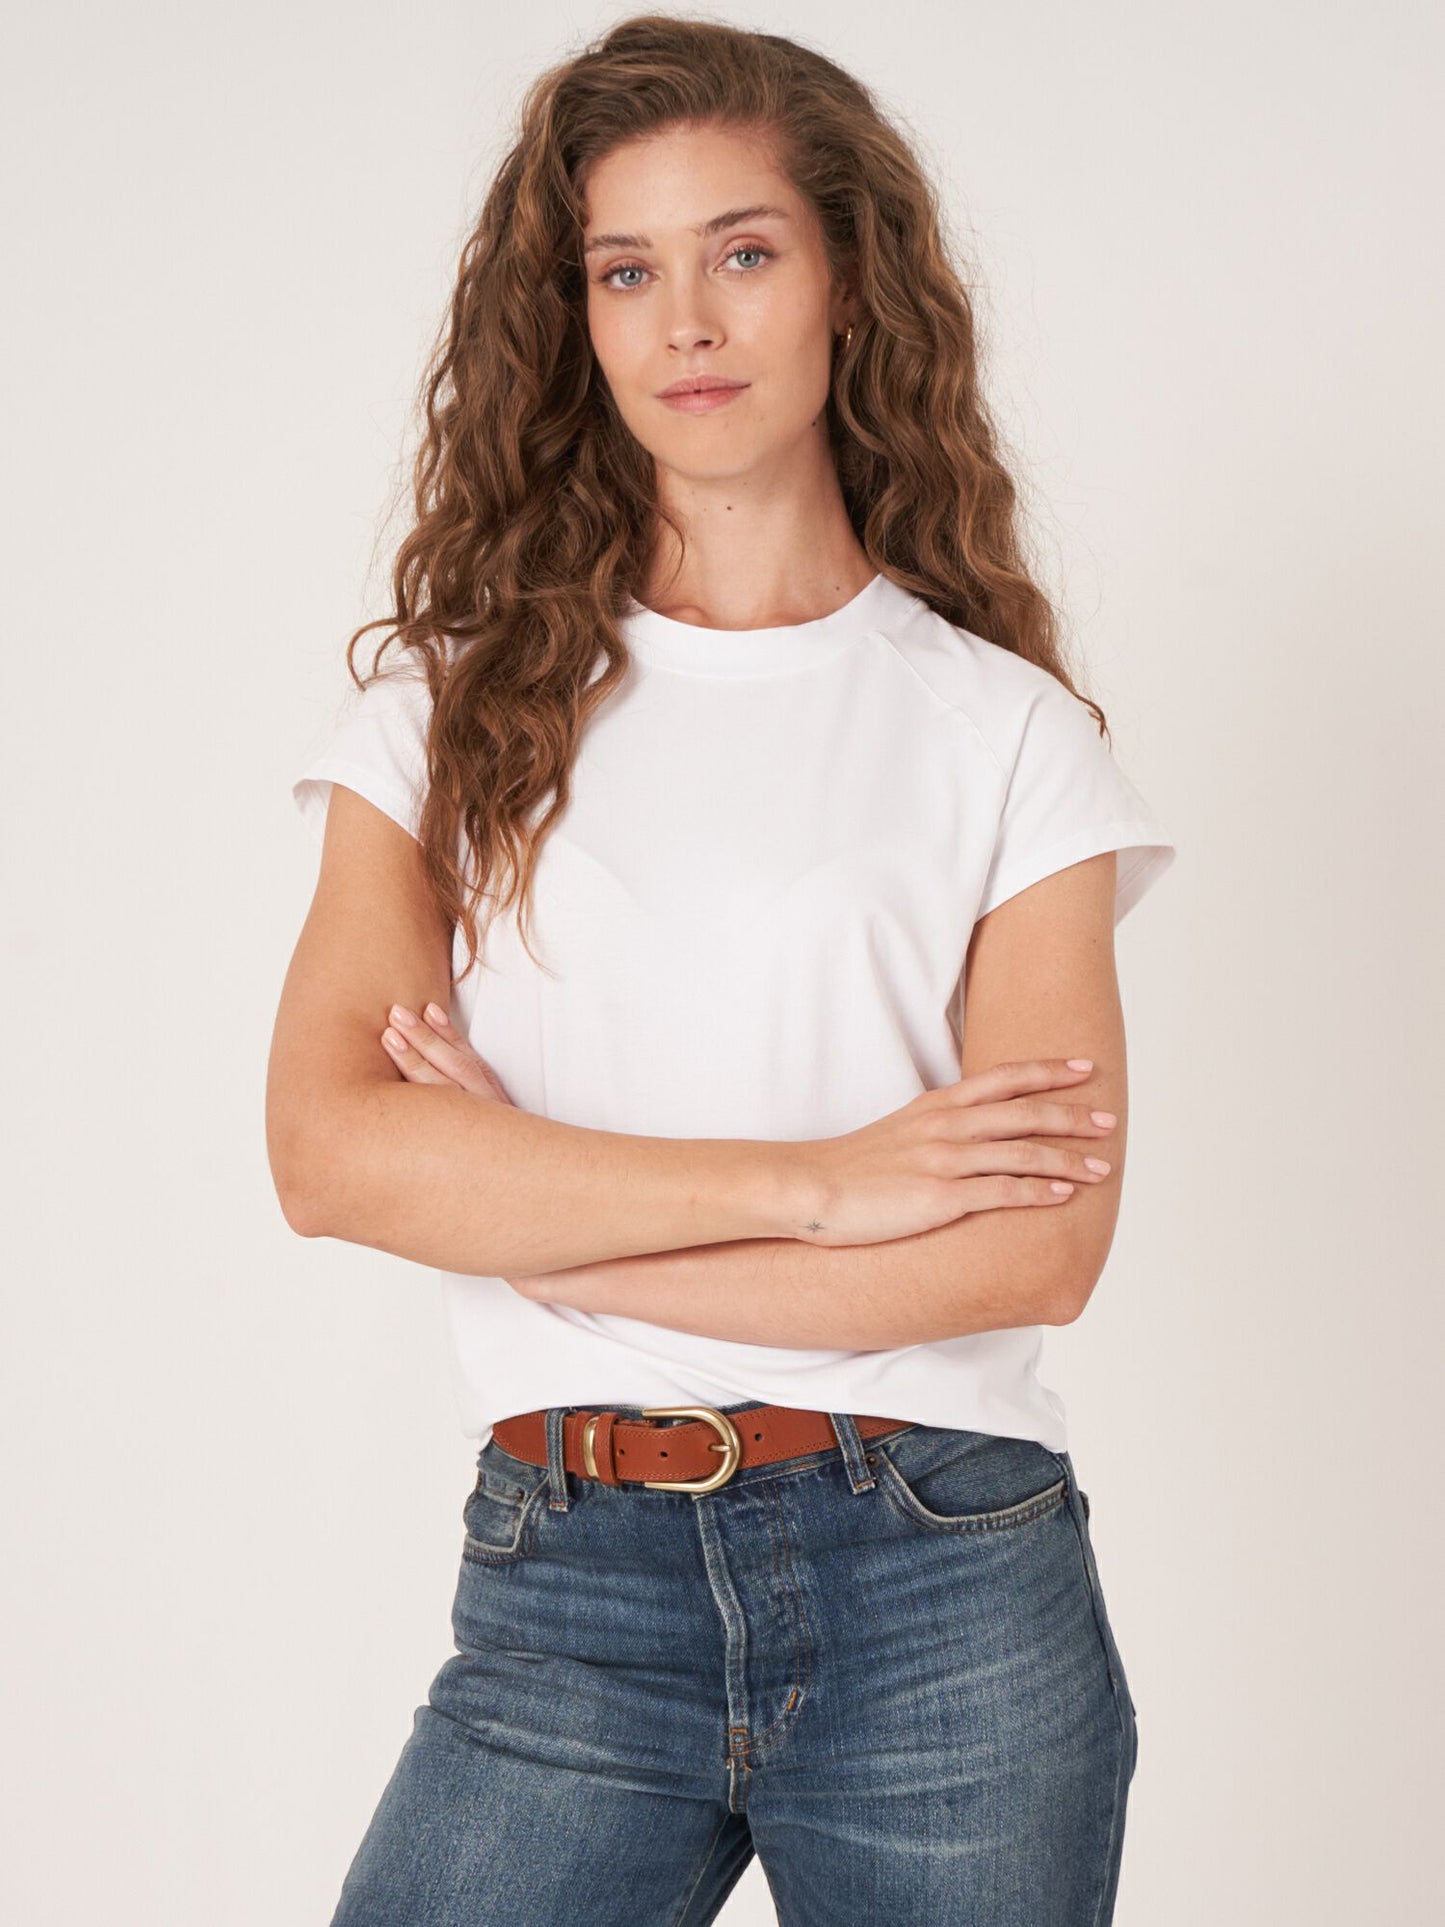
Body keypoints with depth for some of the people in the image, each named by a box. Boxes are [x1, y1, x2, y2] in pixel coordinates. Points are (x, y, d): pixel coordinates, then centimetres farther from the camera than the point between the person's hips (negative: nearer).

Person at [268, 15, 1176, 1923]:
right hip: (565, 1600, 1)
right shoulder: (463, 707, 7)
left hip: (946, 1601, 0)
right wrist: (816, 1181, -12)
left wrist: (533, 1223, -9)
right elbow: (332, 1147, -7)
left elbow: (1039, 1244, -7)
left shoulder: (1001, 730, 4)